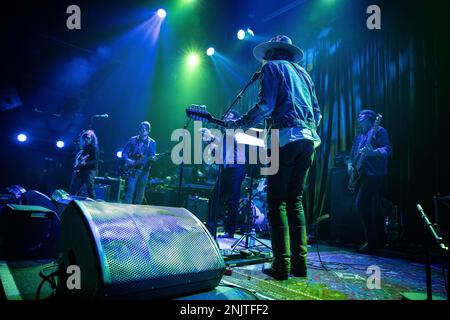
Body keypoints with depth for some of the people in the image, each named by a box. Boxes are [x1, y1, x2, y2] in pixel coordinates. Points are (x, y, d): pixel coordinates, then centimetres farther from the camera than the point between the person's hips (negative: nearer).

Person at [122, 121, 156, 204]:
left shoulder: (152, 142, 5)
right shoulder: (133, 140, 6)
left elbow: (152, 155, -5)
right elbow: (124, 153, 7)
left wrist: (151, 158, -28)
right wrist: (128, 160, -12)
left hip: (144, 171, 1)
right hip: (133, 170, -1)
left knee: (140, 194, 6)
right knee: (130, 191, -9)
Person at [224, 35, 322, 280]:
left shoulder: (272, 67, 7)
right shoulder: (303, 73, 27)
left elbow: (266, 105, -8)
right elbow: (317, 112, 21)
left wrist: (239, 124, 1)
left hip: (285, 137, -7)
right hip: (309, 139, 7)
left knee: (276, 202, -4)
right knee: (295, 201, 10)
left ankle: (282, 265, -6)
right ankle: (299, 262, 9)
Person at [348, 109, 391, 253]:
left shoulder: (379, 131, 0)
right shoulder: (359, 136, 23)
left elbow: (387, 149, -11)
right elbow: (352, 154, 25)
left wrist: (373, 152, -30)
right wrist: (350, 164, 5)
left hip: (374, 173, -8)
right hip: (361, 174, 9)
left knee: (361, 205, -16)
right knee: (367, 207, 10)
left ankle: (372, 243, -9)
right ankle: (378, 240, 21)